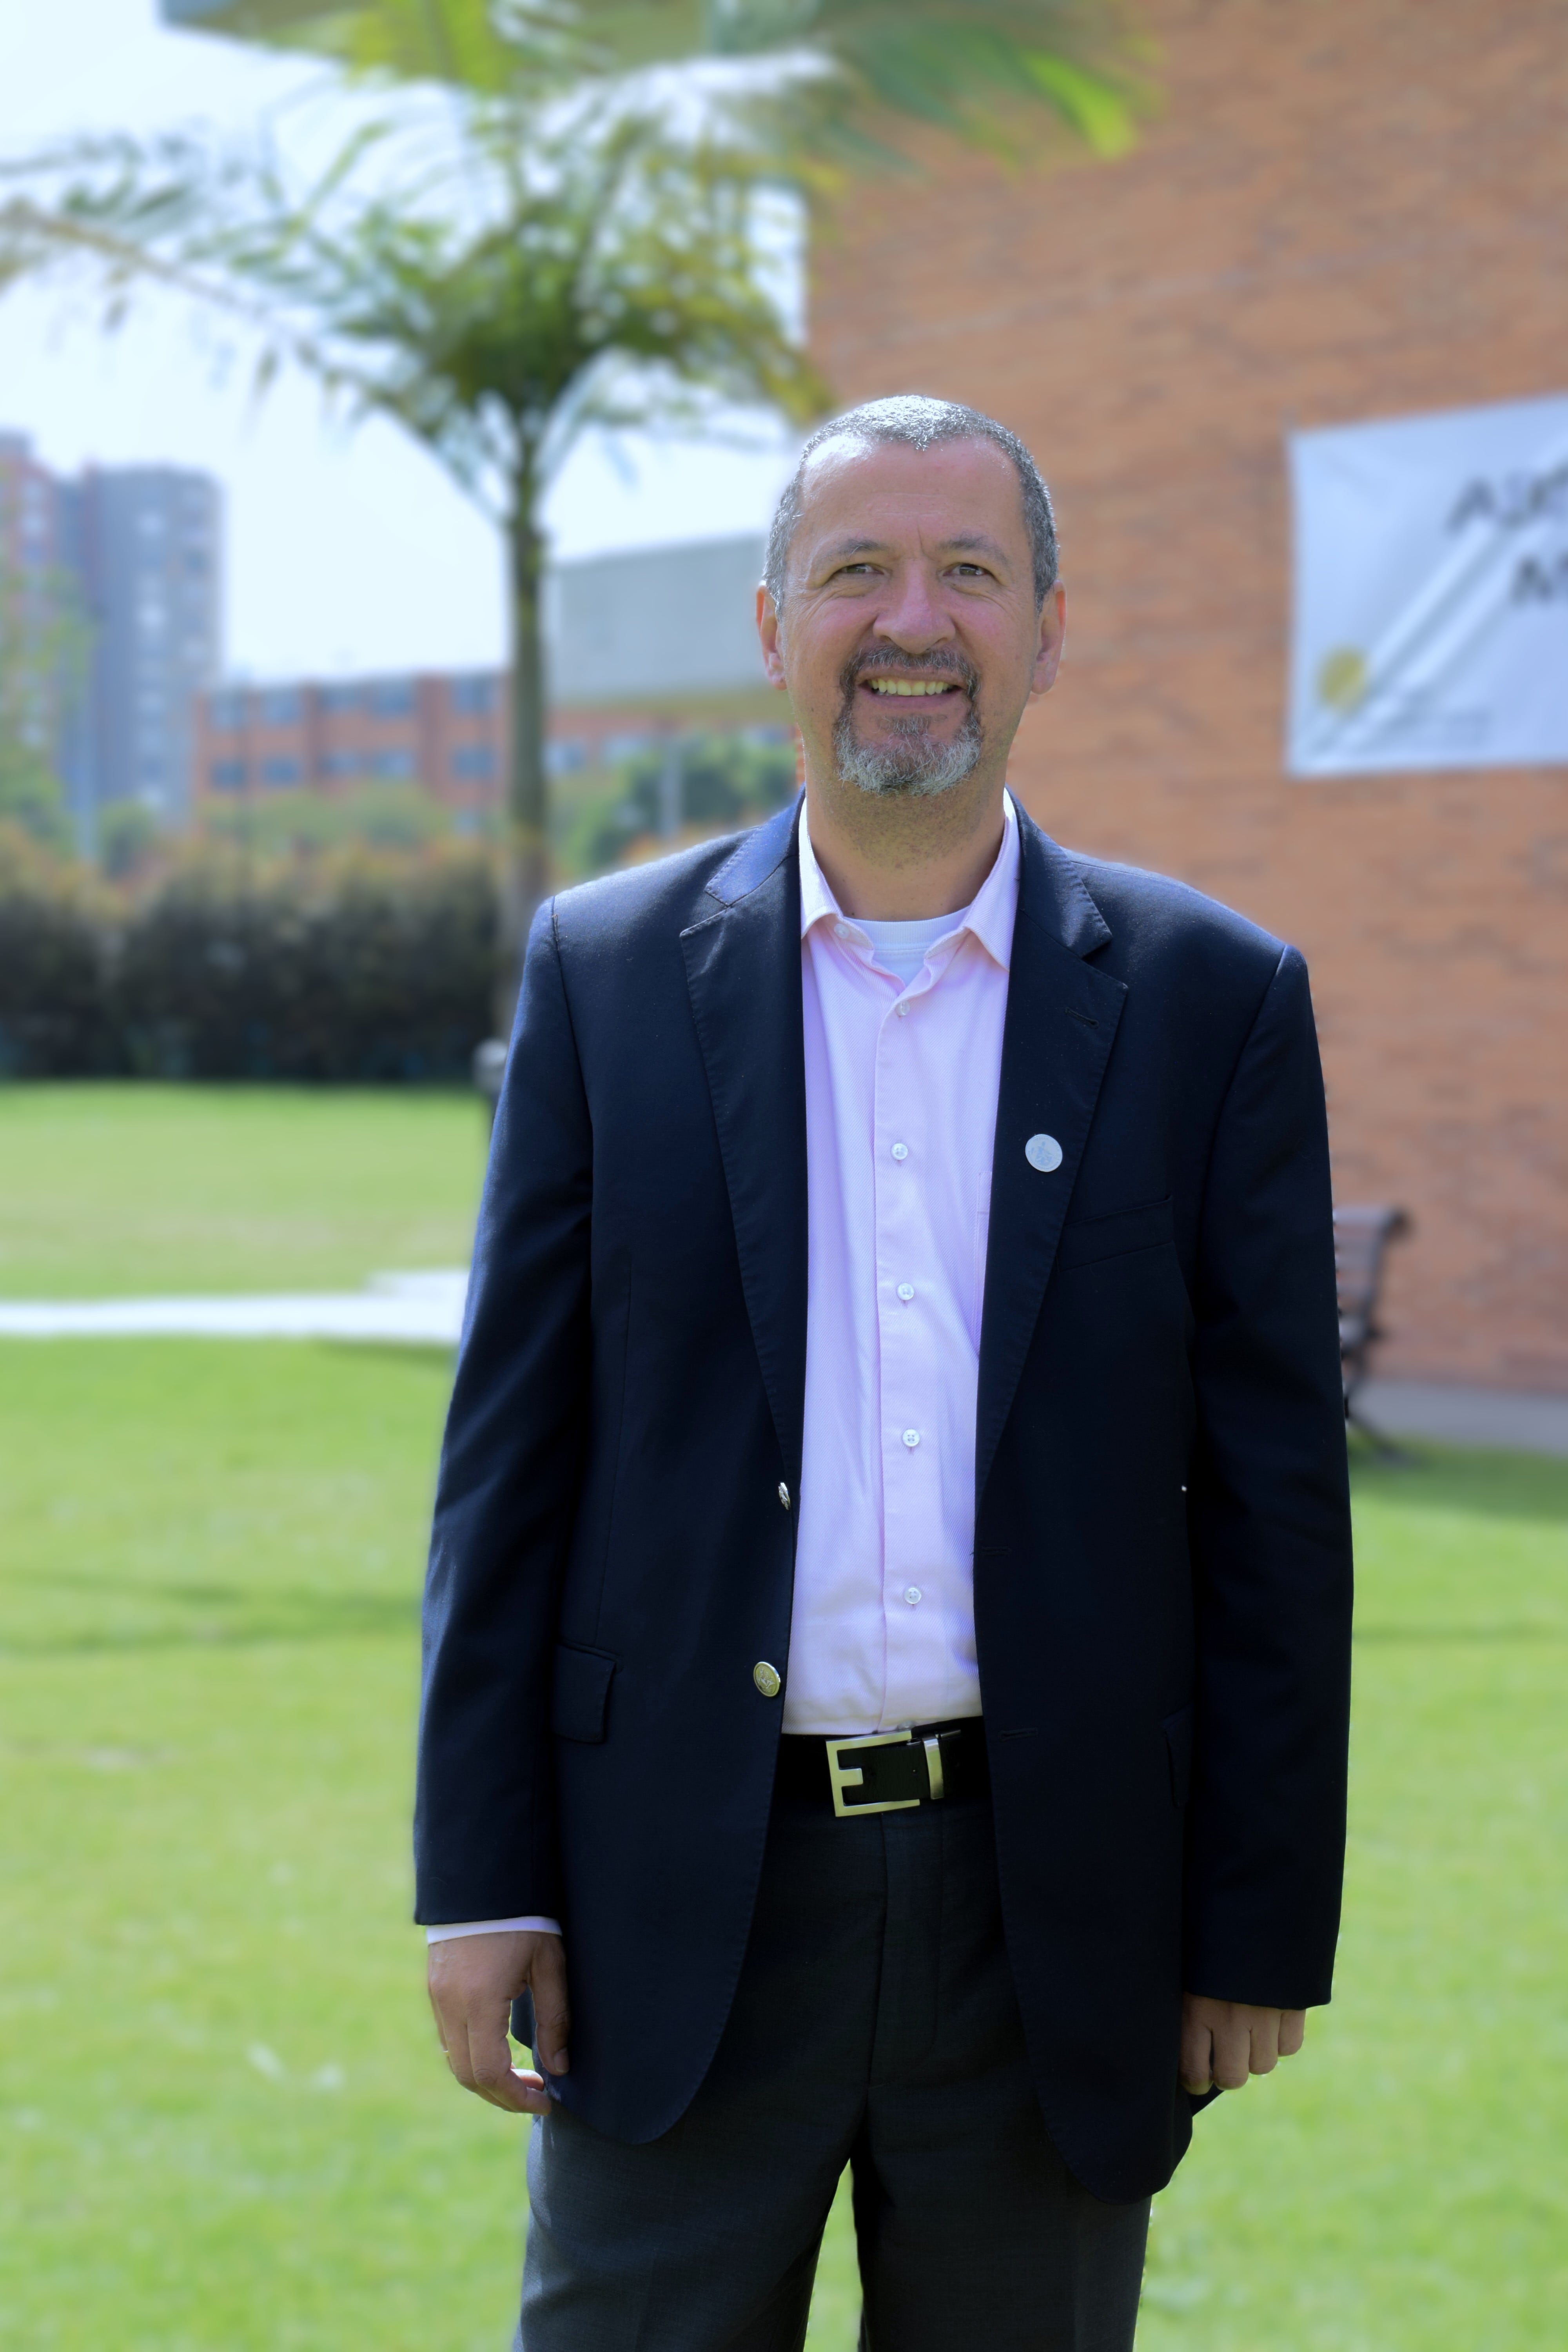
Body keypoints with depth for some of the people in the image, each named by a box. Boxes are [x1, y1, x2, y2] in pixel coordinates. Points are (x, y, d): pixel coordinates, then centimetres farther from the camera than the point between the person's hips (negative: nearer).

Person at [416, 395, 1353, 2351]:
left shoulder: (1210, 1000, 2)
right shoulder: (605, 973, 3)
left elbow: (1275, 1497, 1)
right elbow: (511, 1454, 3)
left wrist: (1262, 1928, -1)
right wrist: (481, 1881, -1)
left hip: (1054, 1918, 0)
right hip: (684, 1898, 0)